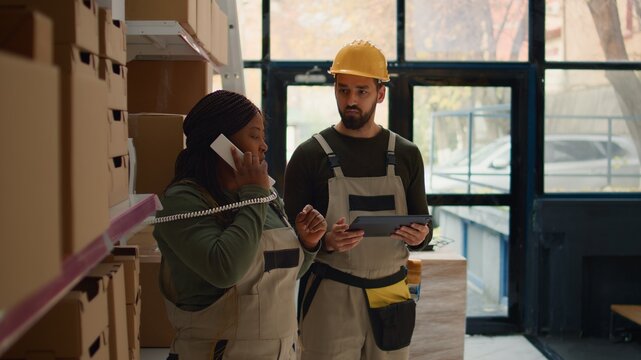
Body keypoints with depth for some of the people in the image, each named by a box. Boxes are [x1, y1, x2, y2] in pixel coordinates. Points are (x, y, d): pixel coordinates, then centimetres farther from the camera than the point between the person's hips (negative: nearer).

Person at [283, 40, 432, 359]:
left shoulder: (406, 155, 8)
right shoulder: (309, 155, -2)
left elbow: (422, 223, 14)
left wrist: (420, 236, -9)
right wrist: (326, 242, -22)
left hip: (391, 297, 3)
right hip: (330, 300, -3)